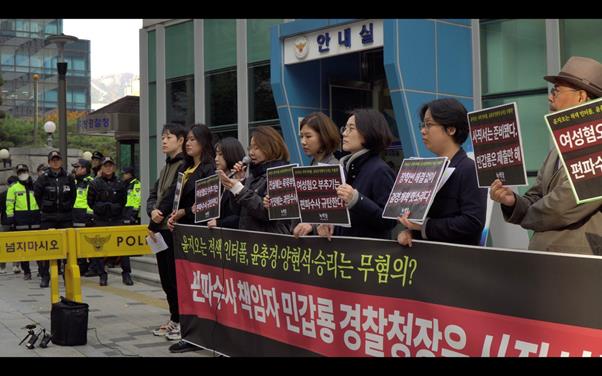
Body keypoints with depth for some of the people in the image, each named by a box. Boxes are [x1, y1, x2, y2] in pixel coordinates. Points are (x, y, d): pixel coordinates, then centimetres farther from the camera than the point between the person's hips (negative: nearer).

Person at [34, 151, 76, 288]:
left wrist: (68, 208, 8)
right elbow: (37, 194, 8)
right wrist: (44, 208, 7)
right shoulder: (43, 178, -1)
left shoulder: (68, 178, 3)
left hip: (65, 216, 1)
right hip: (48, 217, -1)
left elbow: (73, 195, 13)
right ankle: (44, 276, 7)